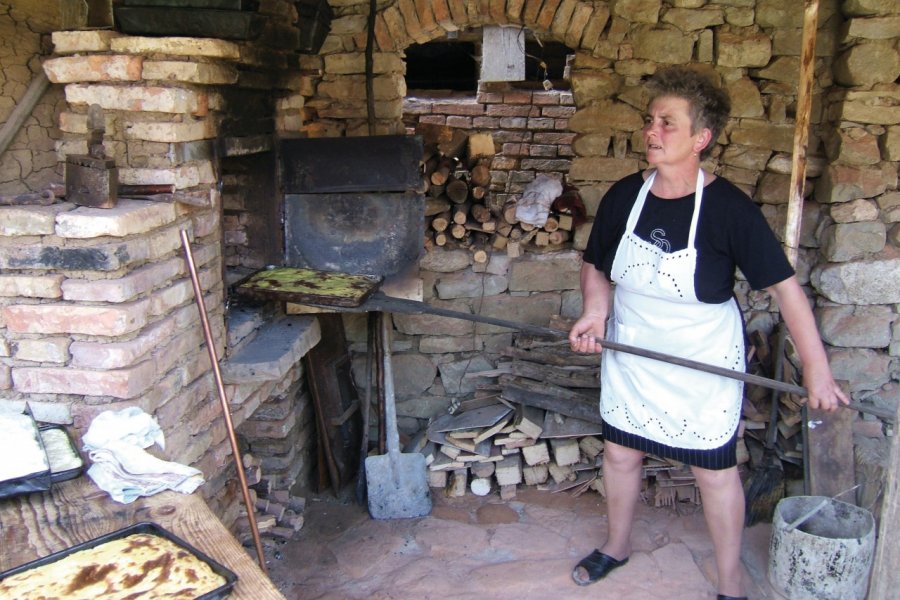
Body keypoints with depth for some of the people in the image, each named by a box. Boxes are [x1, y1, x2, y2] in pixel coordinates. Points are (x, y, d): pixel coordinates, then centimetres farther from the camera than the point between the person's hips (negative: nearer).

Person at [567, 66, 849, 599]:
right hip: (630, 358, 4)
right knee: (621, 453, 17)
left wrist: (816, 367, -19)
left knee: (715, 471, 9)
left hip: (704, 364, -4)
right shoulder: (624, 196, -8)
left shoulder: (729, 208, -20)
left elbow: (784, 285, -17)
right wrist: (595, 311, -13)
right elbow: (596, 266, 6)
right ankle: (618, 544, 44)